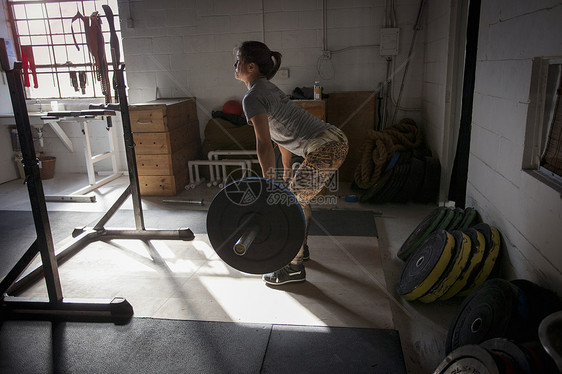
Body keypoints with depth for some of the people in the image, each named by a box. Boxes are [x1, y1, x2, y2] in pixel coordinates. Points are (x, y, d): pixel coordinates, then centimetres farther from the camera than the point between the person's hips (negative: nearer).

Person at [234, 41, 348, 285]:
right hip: (335, 141, 10)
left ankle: (295, 268, 14)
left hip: (326, 148, -10)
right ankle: (299, 248, 40)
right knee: (299, 198, 23)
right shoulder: (268, 88, 19)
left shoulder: (252, 98, -11)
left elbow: (264, 144, -18)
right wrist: (287, 169, 31)